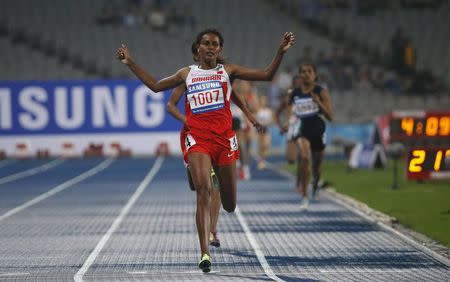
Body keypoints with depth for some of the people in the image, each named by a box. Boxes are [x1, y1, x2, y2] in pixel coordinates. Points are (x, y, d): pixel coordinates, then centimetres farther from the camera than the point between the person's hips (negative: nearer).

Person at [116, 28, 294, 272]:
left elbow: (266, 75, 7)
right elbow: (155, 86, 25)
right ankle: (205, 253, -27)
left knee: (229, 206, 5)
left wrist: (281, 51, -5)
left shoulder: (227, 71, 11)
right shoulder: (187, 73, 15)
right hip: (197, 138, -1)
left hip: (224, 138, 1)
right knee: (203, 189, -22)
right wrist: (130, 64, 22)